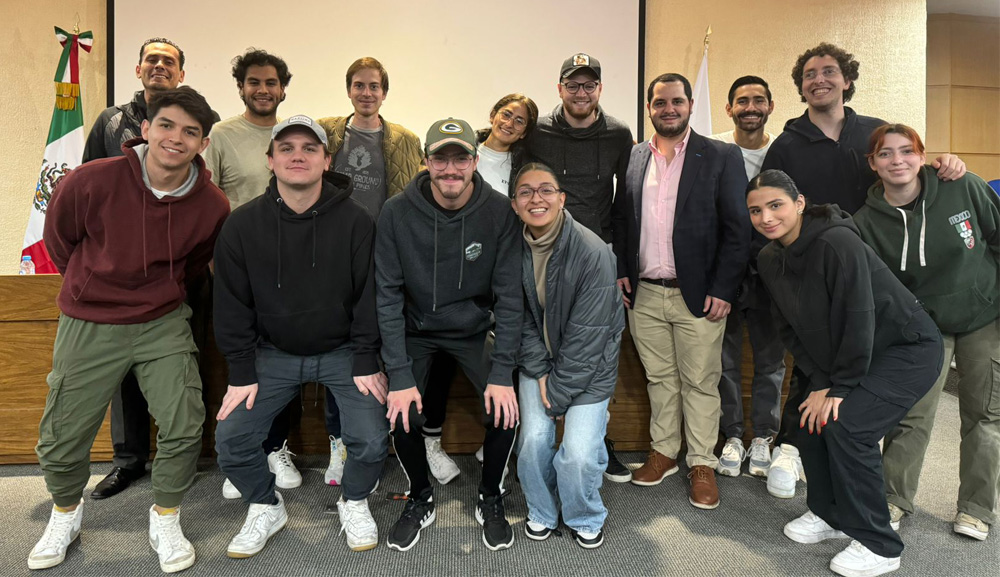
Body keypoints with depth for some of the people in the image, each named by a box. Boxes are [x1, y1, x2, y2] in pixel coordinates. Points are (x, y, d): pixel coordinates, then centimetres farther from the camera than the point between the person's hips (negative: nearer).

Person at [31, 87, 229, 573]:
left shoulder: (211, 205, -13)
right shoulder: (91, 181, -19)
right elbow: (58, 238, 3)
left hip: (164, 323, 1)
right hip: (88, 325, -1)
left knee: (184, 427, -3)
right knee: (61, 440, 8)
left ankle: (166, 521, 23)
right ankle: (65, 515, 40)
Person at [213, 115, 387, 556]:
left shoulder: (355, 221, -11)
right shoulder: (243, 225, -6)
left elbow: (369, 294, -8)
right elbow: (232, 304, -1)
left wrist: (366, 362, -10)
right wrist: (241, 372, -4)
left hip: (343, 352, -1)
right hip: (274, 353, 2)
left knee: (371, 441, -15)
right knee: (230, 441, -7)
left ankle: (354, 502, 20)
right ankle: (265, 507, 24)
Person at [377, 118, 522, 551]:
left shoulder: (499, 212, -16)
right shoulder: (397, 213, -16)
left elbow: (509, 296, -14)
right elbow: (388, 298, -14)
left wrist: (502, 373, -20)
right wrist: (399, 375, -20)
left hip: (475, 329, 0)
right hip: (416, 330, 0)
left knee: (505, 411, -16)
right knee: (402, 416, -16)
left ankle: (490, 500, 15)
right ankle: (420, 500, 17)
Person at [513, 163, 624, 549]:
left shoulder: (593, 253, -23)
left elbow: (587, 336, -20)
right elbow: (521, 318, -1)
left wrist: (559, 393, -14)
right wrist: (540, 372, -10)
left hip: (589, 365, -3)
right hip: (538, 361, 4)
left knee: (579, 453, -12)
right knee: (533, 441, -8)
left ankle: (585, 519, 21)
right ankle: (542, 513, 24)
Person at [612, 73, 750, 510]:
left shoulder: (721, 157, -1)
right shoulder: (633, 157, 8)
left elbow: (737, 227, -4)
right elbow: (621, 218, 12)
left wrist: (723, 290, -11)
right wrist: (621, 271, 2)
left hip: (698, 295, -2)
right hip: (644, 294, 3)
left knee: (700, 383, 6)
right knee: (659, 378, 14)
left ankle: (702, 464, 22)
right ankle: (663, 451, 31)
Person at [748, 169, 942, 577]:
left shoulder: (837, 242, -28)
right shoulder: (769, 259, -4)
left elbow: (858, 320, -26)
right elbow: (790, 329, 1)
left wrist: (841, 387, -18)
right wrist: (820, 383, -7)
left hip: (908, 349, -7)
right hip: (846, 357, 8)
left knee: (844, 424, -19)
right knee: (807, 416, -1)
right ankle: (829, 514, 23)